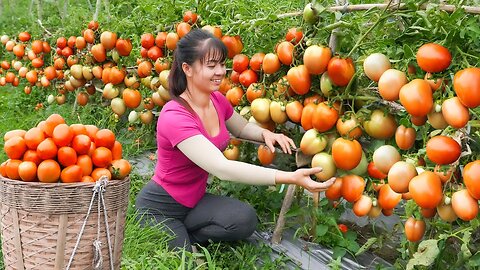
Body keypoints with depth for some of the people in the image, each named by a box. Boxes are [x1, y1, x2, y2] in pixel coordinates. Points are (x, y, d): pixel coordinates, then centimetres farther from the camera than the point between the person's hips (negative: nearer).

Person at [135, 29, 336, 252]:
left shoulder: (217, 100, -4)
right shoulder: (174, 117, -29)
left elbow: (242, 128, 17)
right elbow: (222, 168, -38)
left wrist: (266, 134, -8)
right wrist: (291, 178, -43)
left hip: (194, 200, 7)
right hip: (159, 209, -6)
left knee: (245, 220, -20)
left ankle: (184, 237, 1)